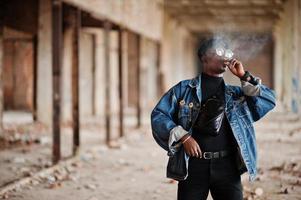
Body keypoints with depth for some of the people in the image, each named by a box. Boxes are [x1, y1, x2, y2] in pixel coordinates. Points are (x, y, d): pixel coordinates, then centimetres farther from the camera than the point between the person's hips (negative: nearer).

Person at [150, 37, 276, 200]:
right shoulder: (184, 89, 7)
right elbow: (158, 115, 2)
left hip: (227, 165, 2)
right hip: (194, 163, -2)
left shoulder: (234, 94, 14)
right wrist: (183, 136, -10)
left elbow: (269, 101, 4)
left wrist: (244, 76, -1)